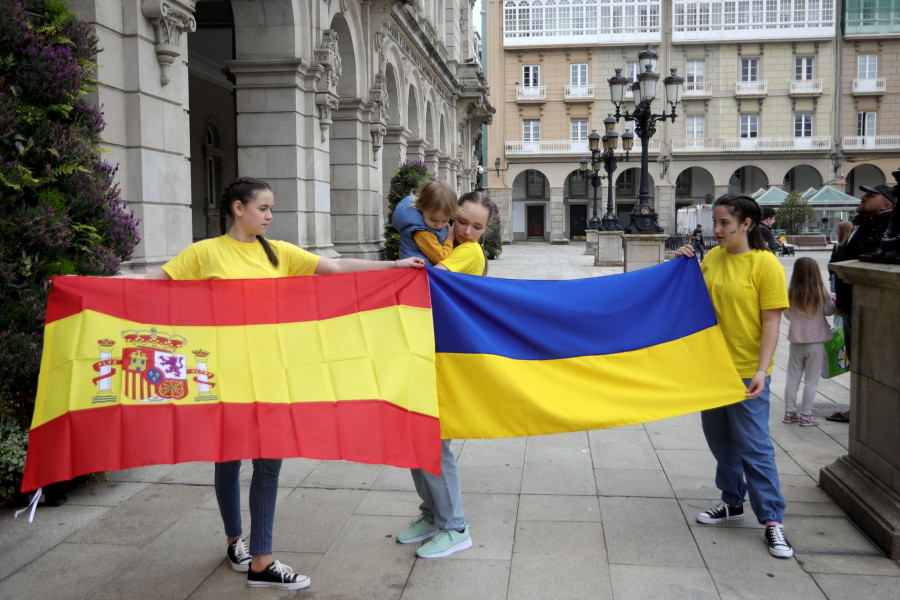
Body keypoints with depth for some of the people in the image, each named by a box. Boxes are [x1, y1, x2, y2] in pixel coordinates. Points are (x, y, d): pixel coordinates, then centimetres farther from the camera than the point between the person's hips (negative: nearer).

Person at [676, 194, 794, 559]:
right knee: (719, 439, 16)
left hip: (747, 371, -6)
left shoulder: (765, 264, -13)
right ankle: (733, 503, 34)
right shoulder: (712, 258, 4)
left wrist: (762, 371, -21)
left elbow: (772, 322, -14)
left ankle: (772, 520, 11)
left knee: (753, 445, -2)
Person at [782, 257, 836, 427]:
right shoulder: (822, 294, -14)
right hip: (815, 343, -2)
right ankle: (806, 415, 12)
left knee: (792, 378, 12)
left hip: (796, 342, 2)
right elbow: (830, 311, 3)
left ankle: (789, 413, 19)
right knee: (811, 380, 8)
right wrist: (831, 299, 19)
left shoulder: (790, 294, -10)